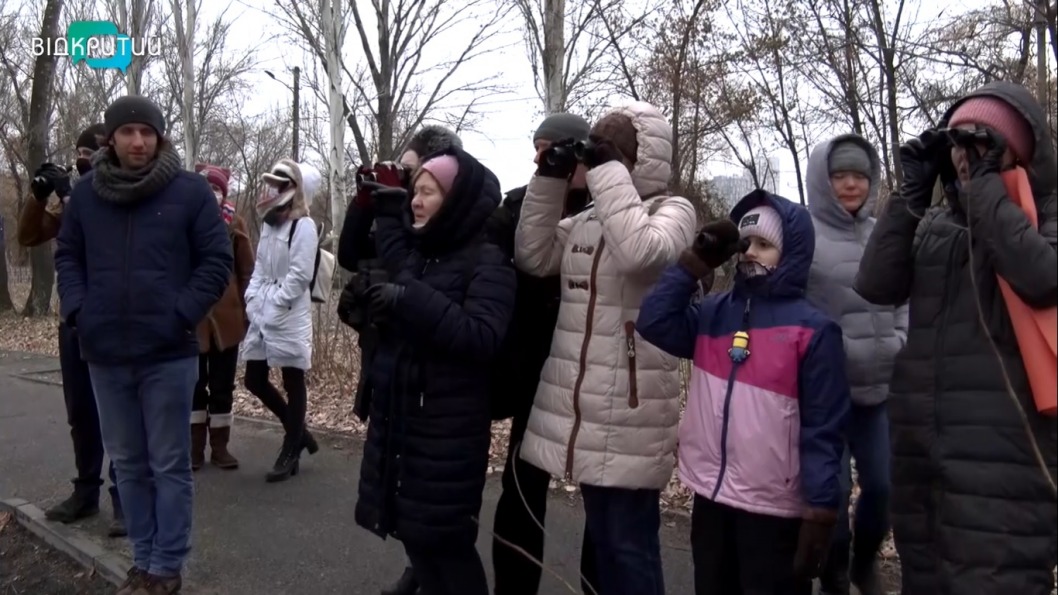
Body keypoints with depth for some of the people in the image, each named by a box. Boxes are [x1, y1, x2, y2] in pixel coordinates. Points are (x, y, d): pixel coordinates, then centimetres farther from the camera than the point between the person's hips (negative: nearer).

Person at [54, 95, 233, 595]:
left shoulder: (190, 191, -4)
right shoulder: (85, 193, 6)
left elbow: (216, 260, -3)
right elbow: (67, 255, 15)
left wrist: (183, 315, -11)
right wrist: (76, 308, 0)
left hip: (168, 354, -3)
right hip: (105, 354, 4)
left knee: (170, 465, 5)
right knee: (128, 464, 14)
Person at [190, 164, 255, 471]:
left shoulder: (235, 223, 0)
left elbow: (247, 270, 2)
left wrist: (244, 308, 0)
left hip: (226, 318, 0)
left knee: (222, 385, 9)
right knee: (194, 384, 10)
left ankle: (220, 446, 20)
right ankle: (195, 446, 20)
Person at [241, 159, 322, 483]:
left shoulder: (304, 226, -10)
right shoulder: (269, 223, 16)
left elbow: (299, 276, -16)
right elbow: (259, 267, 17)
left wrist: (273, 305, -15)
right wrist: (252, 300, 4)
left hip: (289, 316, -9)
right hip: (262, 314, 9)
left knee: (293, 383, 3)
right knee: (254, 380, 11)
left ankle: (290, 452, 15)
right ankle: (298, 432, 28)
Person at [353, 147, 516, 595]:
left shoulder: (487, 262, -12)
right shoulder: (412, 252, 9)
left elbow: (483, 338, -23)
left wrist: (411, 299, -26)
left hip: (449, 428, -7)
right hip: (397, 417, 7)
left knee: (442, 537, 3)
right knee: (411, 529, 16)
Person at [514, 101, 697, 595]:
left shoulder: (672, 211, -6)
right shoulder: (585, 219, 13)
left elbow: (640, 252, -26)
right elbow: (532, 256, 8)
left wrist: (608, 171, -18)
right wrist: (549, 180, 2)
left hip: (631, 414, -7)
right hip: (582, 410, 7)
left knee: (629, 541, 4)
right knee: (602, 535, 20)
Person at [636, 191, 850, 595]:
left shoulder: (813, 329, -9)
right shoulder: (714, 312, 6)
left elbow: (824, 429, -10)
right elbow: (653, 322, -7)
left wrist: (821, 510, -13)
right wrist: (696, 262, -7)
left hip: (775, 507, -5)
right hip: (711, 495, 5)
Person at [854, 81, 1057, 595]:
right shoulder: (933, 223, 12)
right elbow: (874, 288, -2)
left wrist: (985, 184, -13)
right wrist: (912, 192, -5)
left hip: (1004, 447, -5)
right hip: (919, 440, 5)